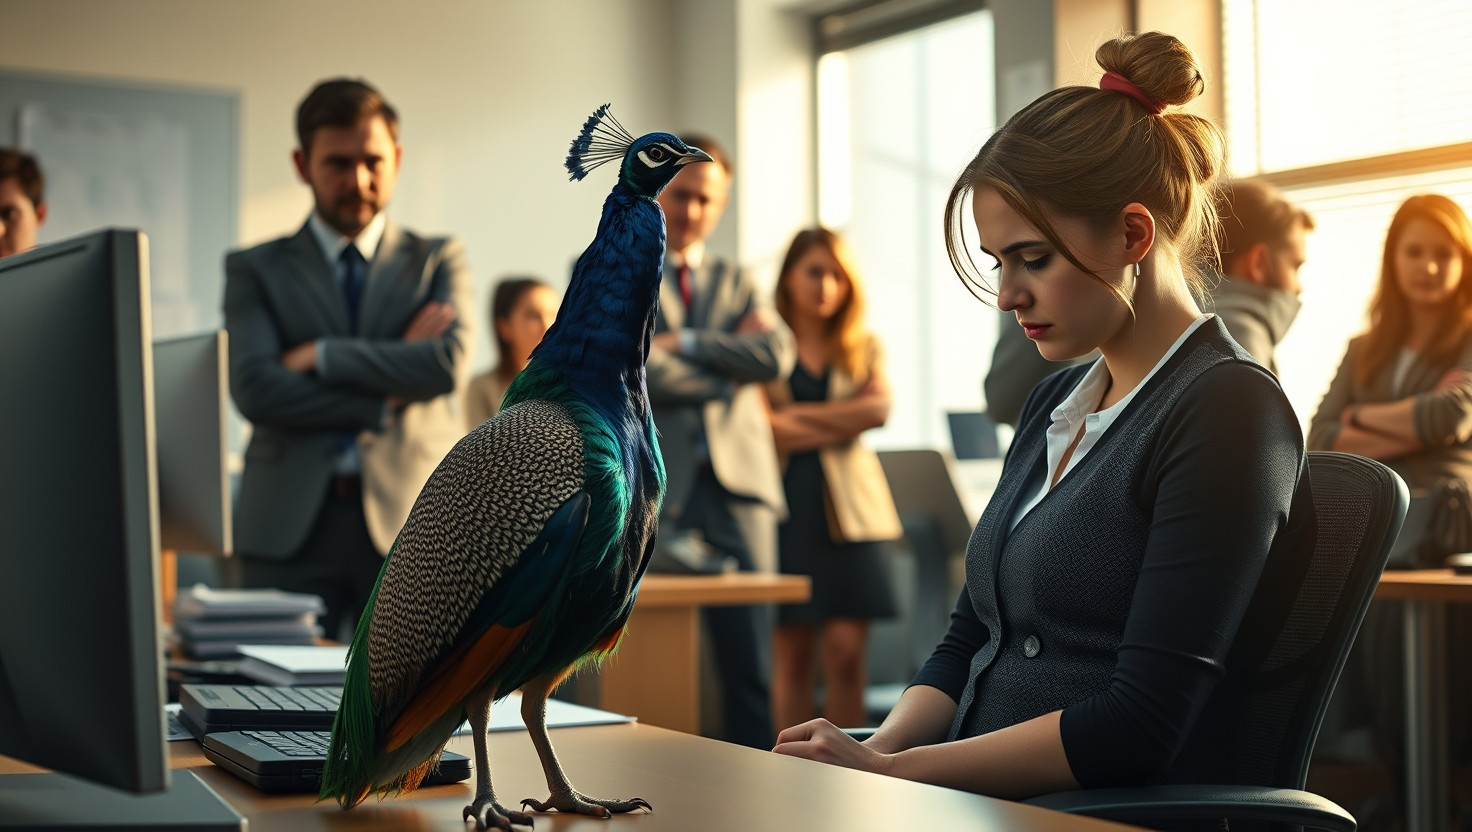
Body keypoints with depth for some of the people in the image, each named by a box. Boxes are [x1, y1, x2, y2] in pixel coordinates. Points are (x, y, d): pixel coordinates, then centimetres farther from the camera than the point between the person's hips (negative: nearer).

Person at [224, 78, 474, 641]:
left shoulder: (440, 260, 13)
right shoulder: (254, 270, 12)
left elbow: (450, 365, -6)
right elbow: (254, 390, -4)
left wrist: (320, 355, -5)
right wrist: (387, 399, -8)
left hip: (408, 517, 0)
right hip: (289, 525, 0)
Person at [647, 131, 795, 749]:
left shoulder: (736, 283, 21)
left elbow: (776, 354, 1)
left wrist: (686, 342, -5)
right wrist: (730, 373, -2)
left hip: (736, 485, 4)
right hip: (651, 488, -4)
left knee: (750, 663, 2)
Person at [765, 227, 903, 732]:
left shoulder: (863, 346, 15)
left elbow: (879, 407, -4)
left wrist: (799, 415, -7)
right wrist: (842, 423, -4)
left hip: (847, 508, 2)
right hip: (785, 504, -2)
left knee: (846, 651, -4)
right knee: (792, 654, 1)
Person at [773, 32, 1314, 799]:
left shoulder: (1227, 410, -10)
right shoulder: (1054, 404, 16)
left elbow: (1142, 722, -16)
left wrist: (894, 770, -15)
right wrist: (881, 747, -3)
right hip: (980, 803, 7)